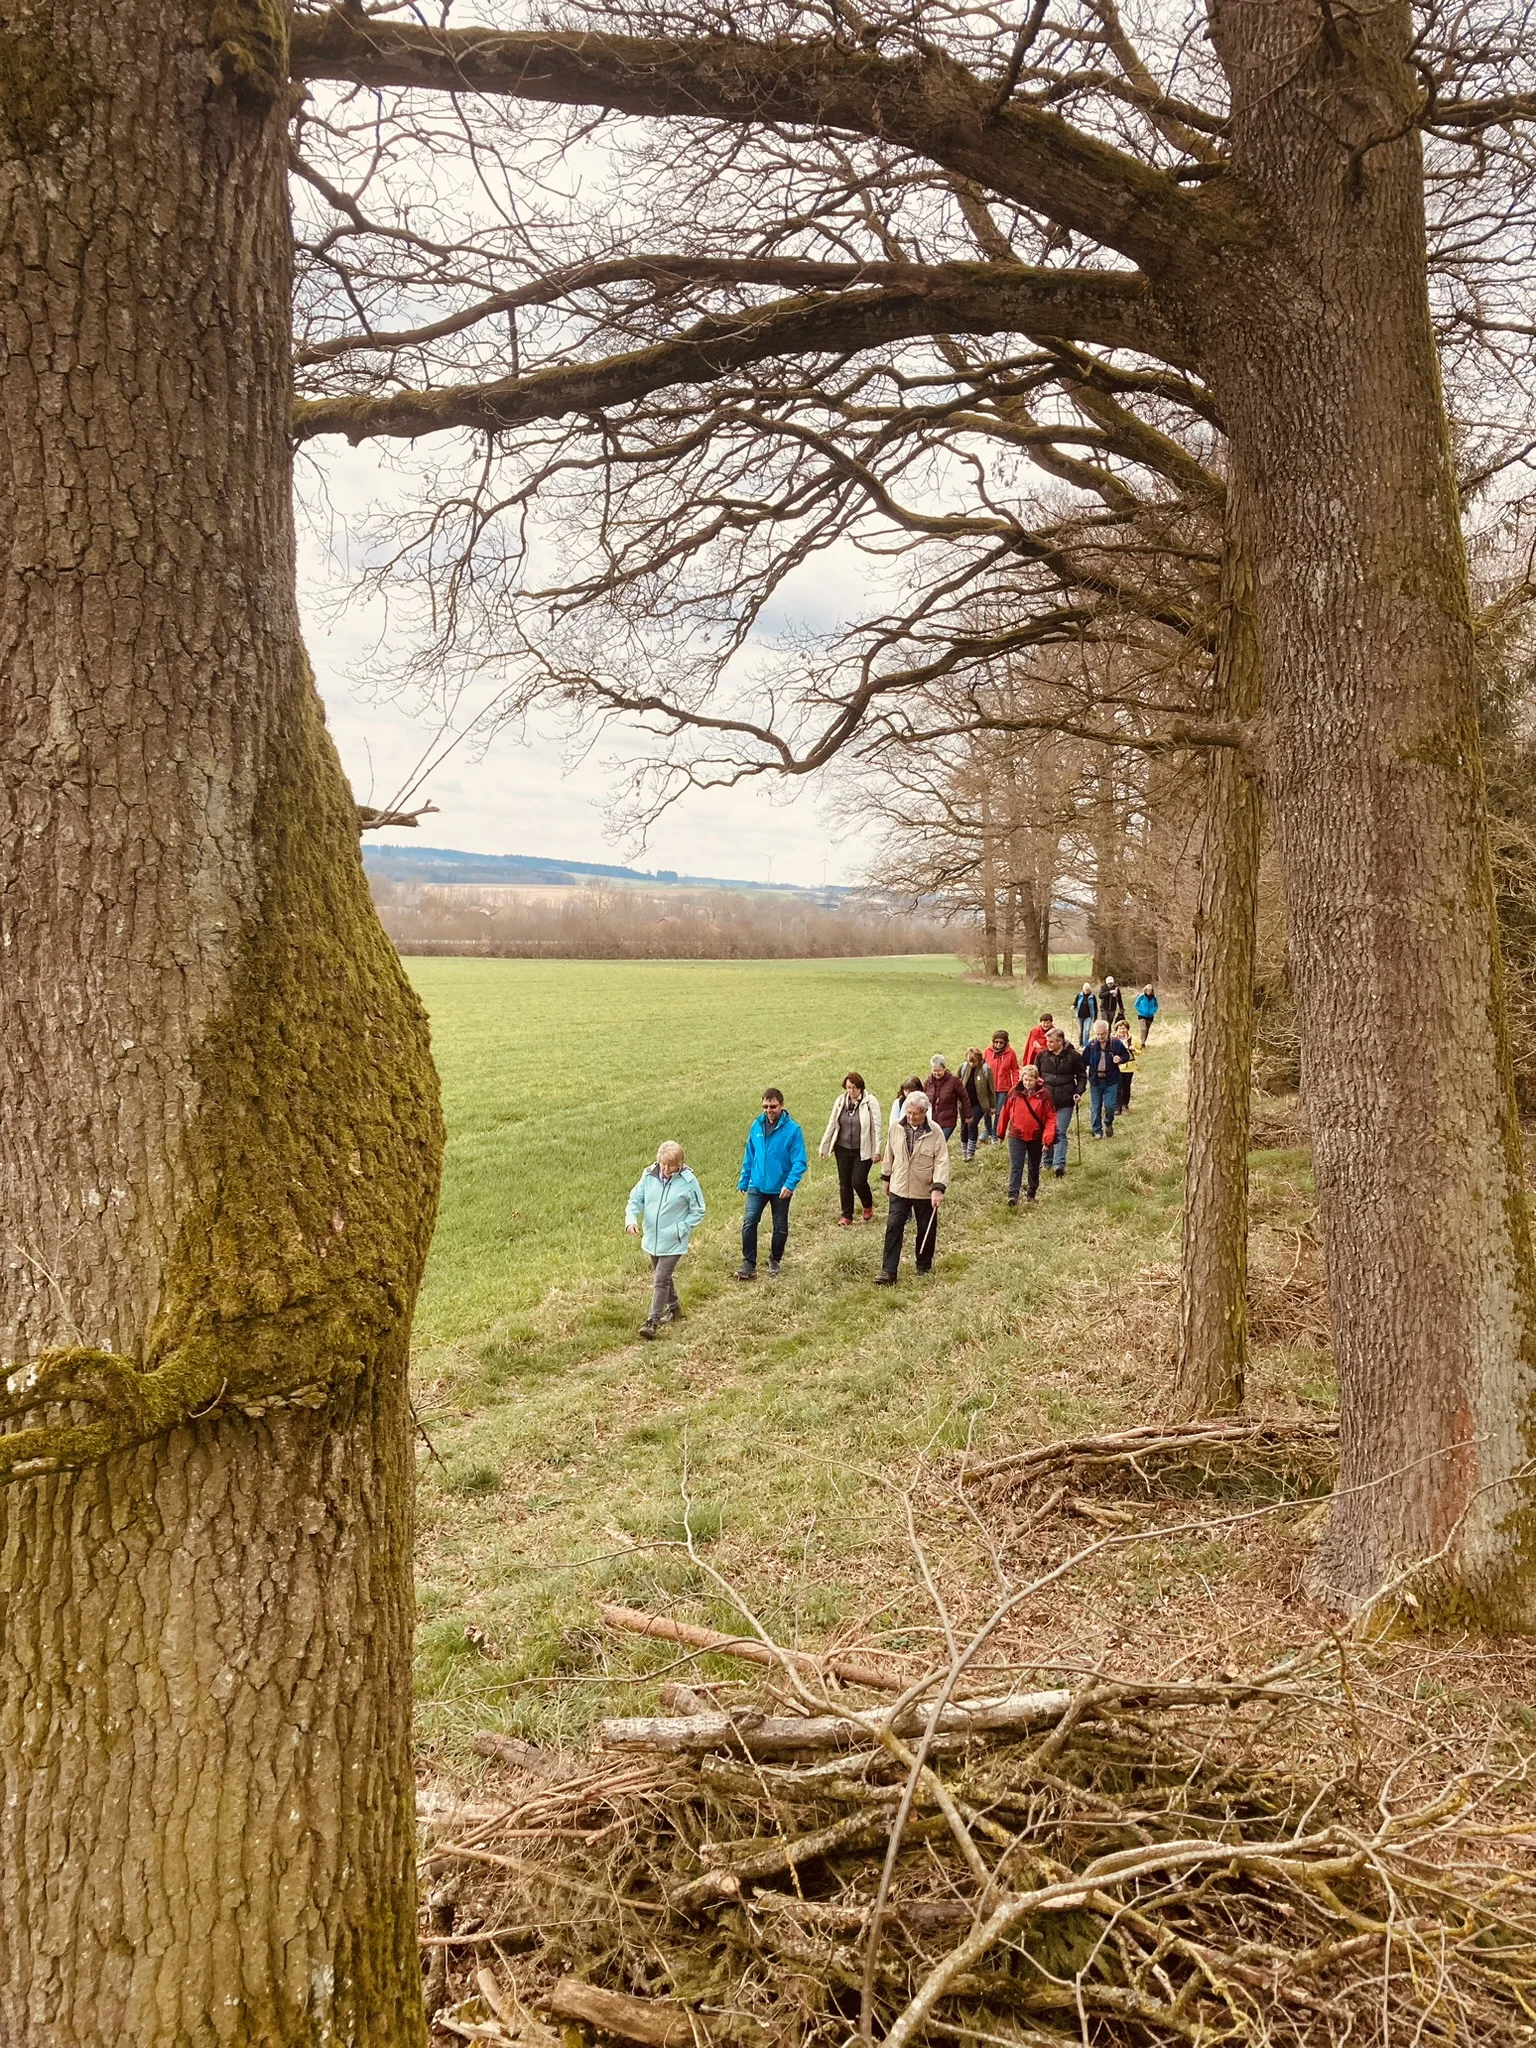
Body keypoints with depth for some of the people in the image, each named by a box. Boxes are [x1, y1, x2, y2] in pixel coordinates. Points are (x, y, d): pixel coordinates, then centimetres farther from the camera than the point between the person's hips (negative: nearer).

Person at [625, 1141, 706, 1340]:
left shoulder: (688, 1181, -16)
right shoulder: (649, 1176, -6)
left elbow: (697, 1211, -7)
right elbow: (635, 1199, 2)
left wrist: (681, 1230, -15)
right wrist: (631, 1219, -15)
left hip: (672, 1242, -5)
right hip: (651, 1238, 5)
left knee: (661, 1280, -9)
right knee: (663, 1276, 21)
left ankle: (653, 1321, -4)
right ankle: (674, 1308, 41)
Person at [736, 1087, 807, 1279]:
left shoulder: (792, 1129, -13)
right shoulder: (757, 1126, 0)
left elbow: (799, 1161, -14)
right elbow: (749, 1156, 10)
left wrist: (790, 1184, -26)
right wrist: (743, 1181, 10)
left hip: (780, 1188, -2)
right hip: (757, 1185, 2)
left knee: (780, 1228, 11)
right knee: (749, 1222, -11)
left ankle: (774, 1263, 31)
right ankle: (749, 1264, -4)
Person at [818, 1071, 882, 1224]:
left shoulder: (870, 1102, -10)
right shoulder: (840, 1101, 2)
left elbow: (876, 1127, -9)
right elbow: (832, 1124, 8)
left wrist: (876, 1151, -11)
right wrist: (823, 1147, 8)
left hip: (863, 1150, -4)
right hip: (843, 1149, 4)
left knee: (858, 1181, -8)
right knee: (844, 1183, 8)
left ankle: (868, 1206, 22)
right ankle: (846, 1215, 20)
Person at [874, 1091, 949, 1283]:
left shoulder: (935, 1132, -13)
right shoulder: (896, 1128, -3)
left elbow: (942, 1162, -16)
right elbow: (889, 1154, 10)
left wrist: (938, 1188, -24)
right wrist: (886, 1177, 16)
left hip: (925, 1191, -2)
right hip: (899, 1189, 2)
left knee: (926, 1230, 11)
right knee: (893, 1228, -4)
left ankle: (924, 1266, 31)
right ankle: (888, 1272, -3)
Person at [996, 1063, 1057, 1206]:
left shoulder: (1043, 1094, -8)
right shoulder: (1015, 1093, -4)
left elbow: (1051, 1118, -8)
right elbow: (1005, 1113, 7)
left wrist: (1048, 1139, -15)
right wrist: (1001, 1133, 14)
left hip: (1036, 1138, 0)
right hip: (1016, 1136, 0)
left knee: (1034, 1168, 15)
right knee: (1015, 1166, -11)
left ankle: (1031, 1194, 30)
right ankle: (1013, 1195, -19)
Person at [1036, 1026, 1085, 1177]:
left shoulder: (1073, 1056, -3)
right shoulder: (1042, 1056, 4)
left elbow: (1082, 1076, 5)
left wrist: (1079, 1092, -7)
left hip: (1065, 1101, -3)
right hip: (1045, 1099, 3)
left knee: (1060, 1132, -7)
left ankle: (1059, 1164, -12)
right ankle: (1047, 1162, 22)